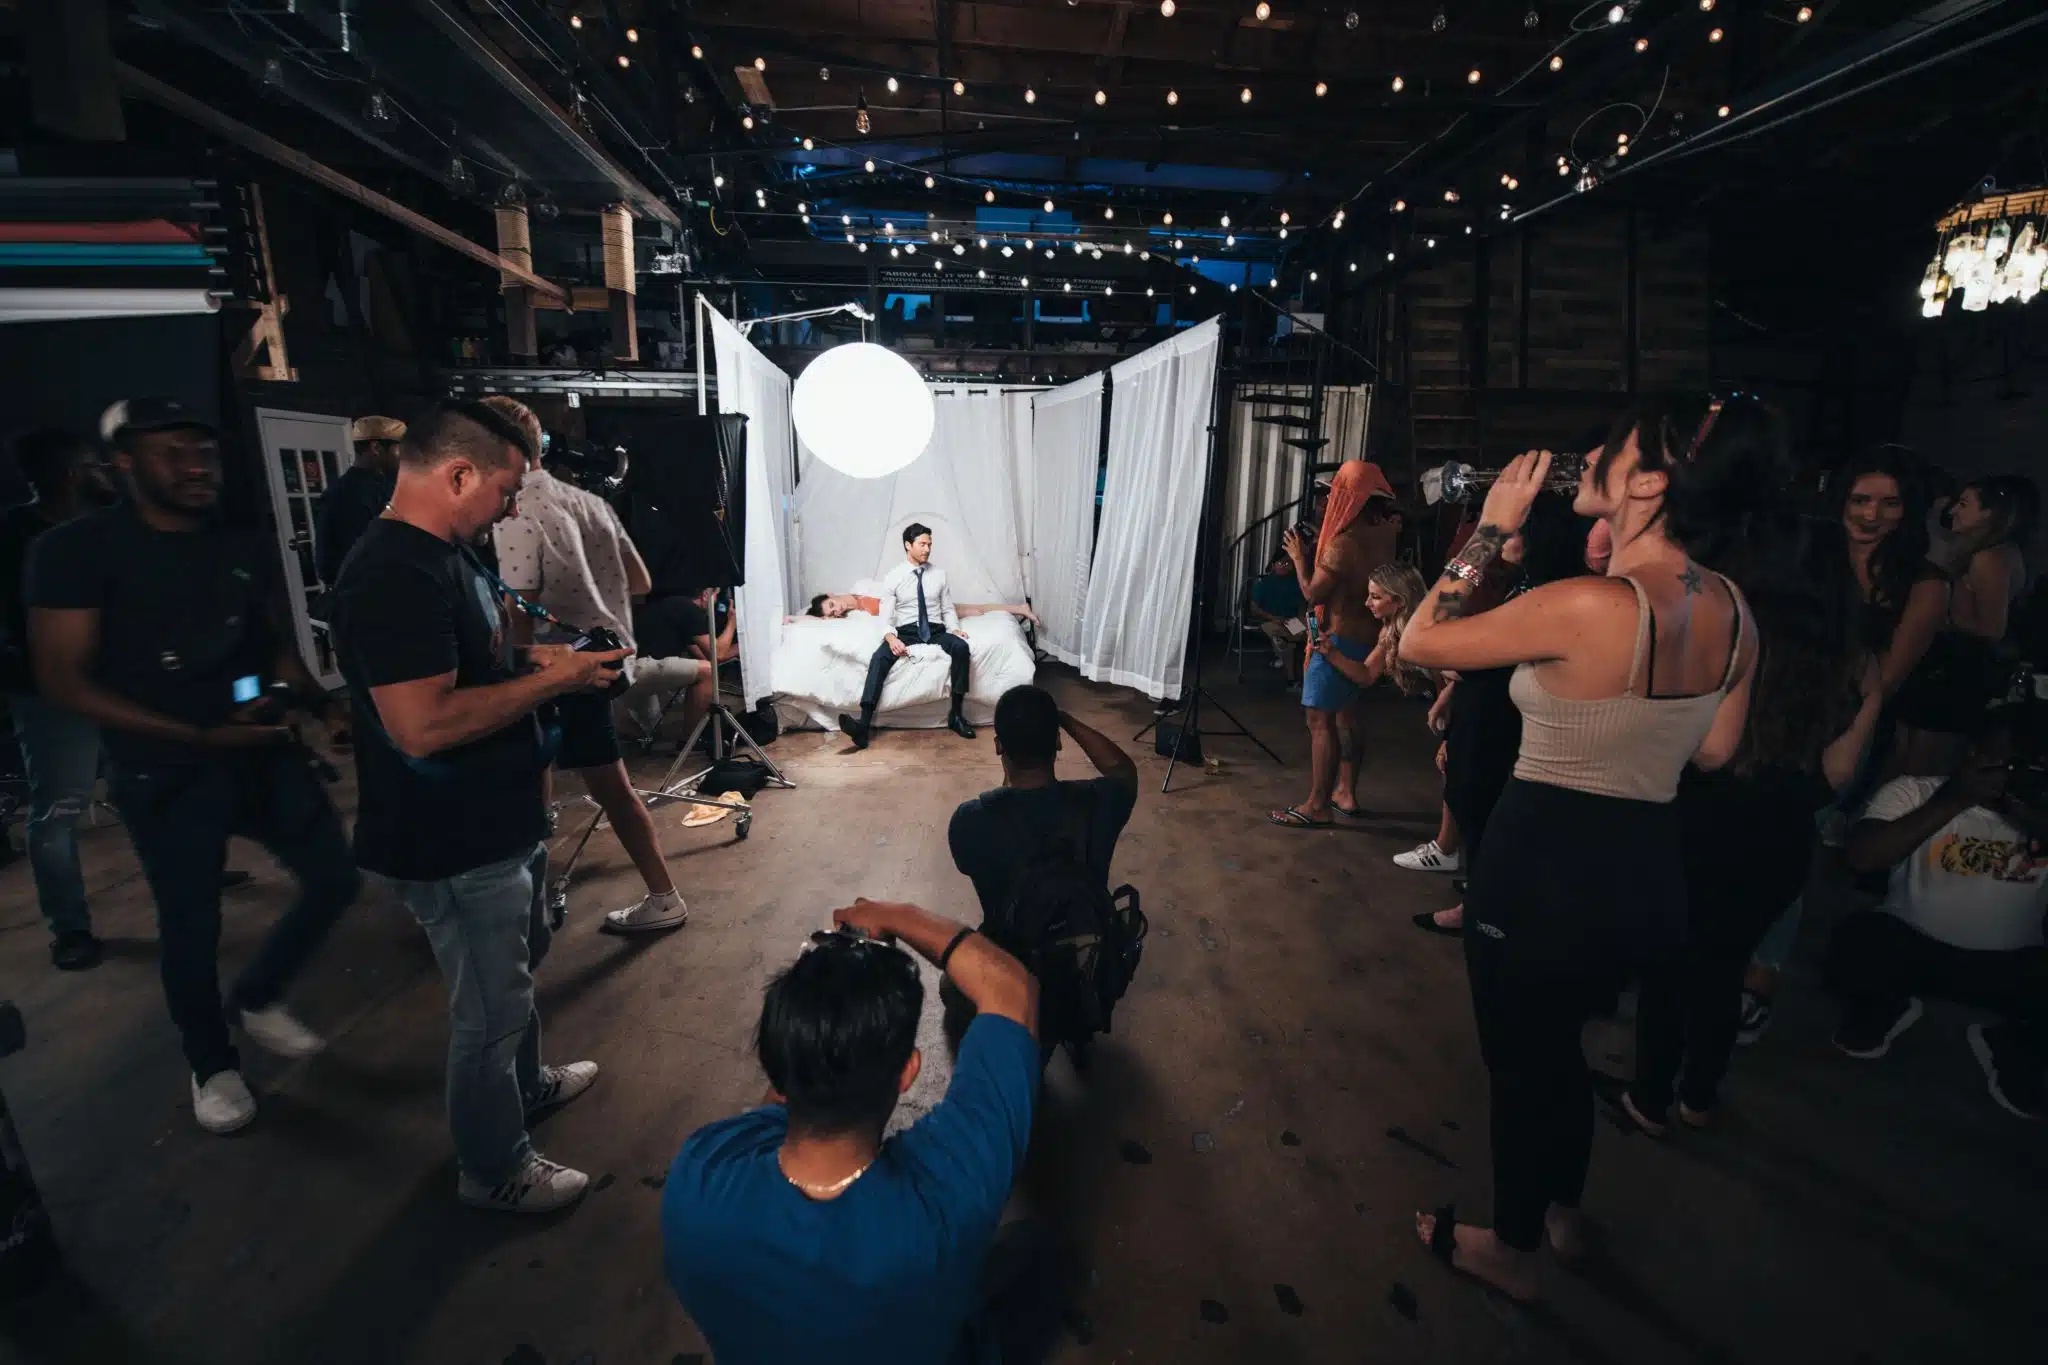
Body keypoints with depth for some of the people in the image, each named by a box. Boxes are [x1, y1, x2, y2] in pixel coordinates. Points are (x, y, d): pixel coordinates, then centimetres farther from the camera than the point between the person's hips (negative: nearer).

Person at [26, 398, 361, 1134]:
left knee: (336, 877, 6)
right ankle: (212, 1067, 32)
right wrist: (198, 735, -21)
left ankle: (259, 998, 34)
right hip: (165, 772, -4)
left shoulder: (248, 546, 4)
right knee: (191, 927, 7)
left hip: (264, 749, 5)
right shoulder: (76, 548, -9)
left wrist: (323, 706, -6)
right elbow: (63, 679, -12)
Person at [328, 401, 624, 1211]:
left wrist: (532, 660, 4)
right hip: (457, 846, -11)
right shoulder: (396, 574, -26)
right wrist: (551, 681, -24)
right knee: (490, 1008, 8)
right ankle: (495, 1171, 30)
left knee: (520, 962, 29)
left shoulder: (444, 554, 7)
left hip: (501, 821, 11)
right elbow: (423, 724, -33)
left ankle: (526, 1084, 53)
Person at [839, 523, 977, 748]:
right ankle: (864, 725, -40)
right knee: (880, 657, -32)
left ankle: (955, 715, -22)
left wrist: (954, 629, -9)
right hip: (906, 630, -2)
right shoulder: (893, 577, 1)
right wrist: (891, 638, -25)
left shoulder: (939, 573, 9)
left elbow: (948, 609, 13)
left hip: (935, 630, 2)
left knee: (961, 646, -31)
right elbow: (886, 618, -3)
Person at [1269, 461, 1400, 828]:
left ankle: (1317, 806, -2)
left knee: (1321, 719, -5)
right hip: (1367, 638, 9)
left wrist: (1299, 557, -2)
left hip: (1339, 640, -9)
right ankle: (1345, 791, 29)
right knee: (1347, 713, 19)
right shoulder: (1382, 537, 4)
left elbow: (1312, 594, -17)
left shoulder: (1342, 545, -21)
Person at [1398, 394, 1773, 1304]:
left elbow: (1418, 643, -18)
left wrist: (1491, 529, -12)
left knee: (1519, 1059, 17)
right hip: (1648, 876, 8)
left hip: (1546, 872, -8)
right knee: (1557, 1042, 30)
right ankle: (1563, 1211, 53)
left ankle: (1510, 1249, 41)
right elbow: (1712, 748, 11)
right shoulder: (1732, 610, -2)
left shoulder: (1590, 606, -28)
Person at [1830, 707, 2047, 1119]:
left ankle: (2010, 1051, 12)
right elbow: (1859, 857, -25)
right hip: (1912, 945, -2)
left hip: (2010, 965, 3)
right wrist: (1951, 801, -29)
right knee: (1859, 942, -34)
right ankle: (1885, 1009, 6)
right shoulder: (1916, 790, -10)